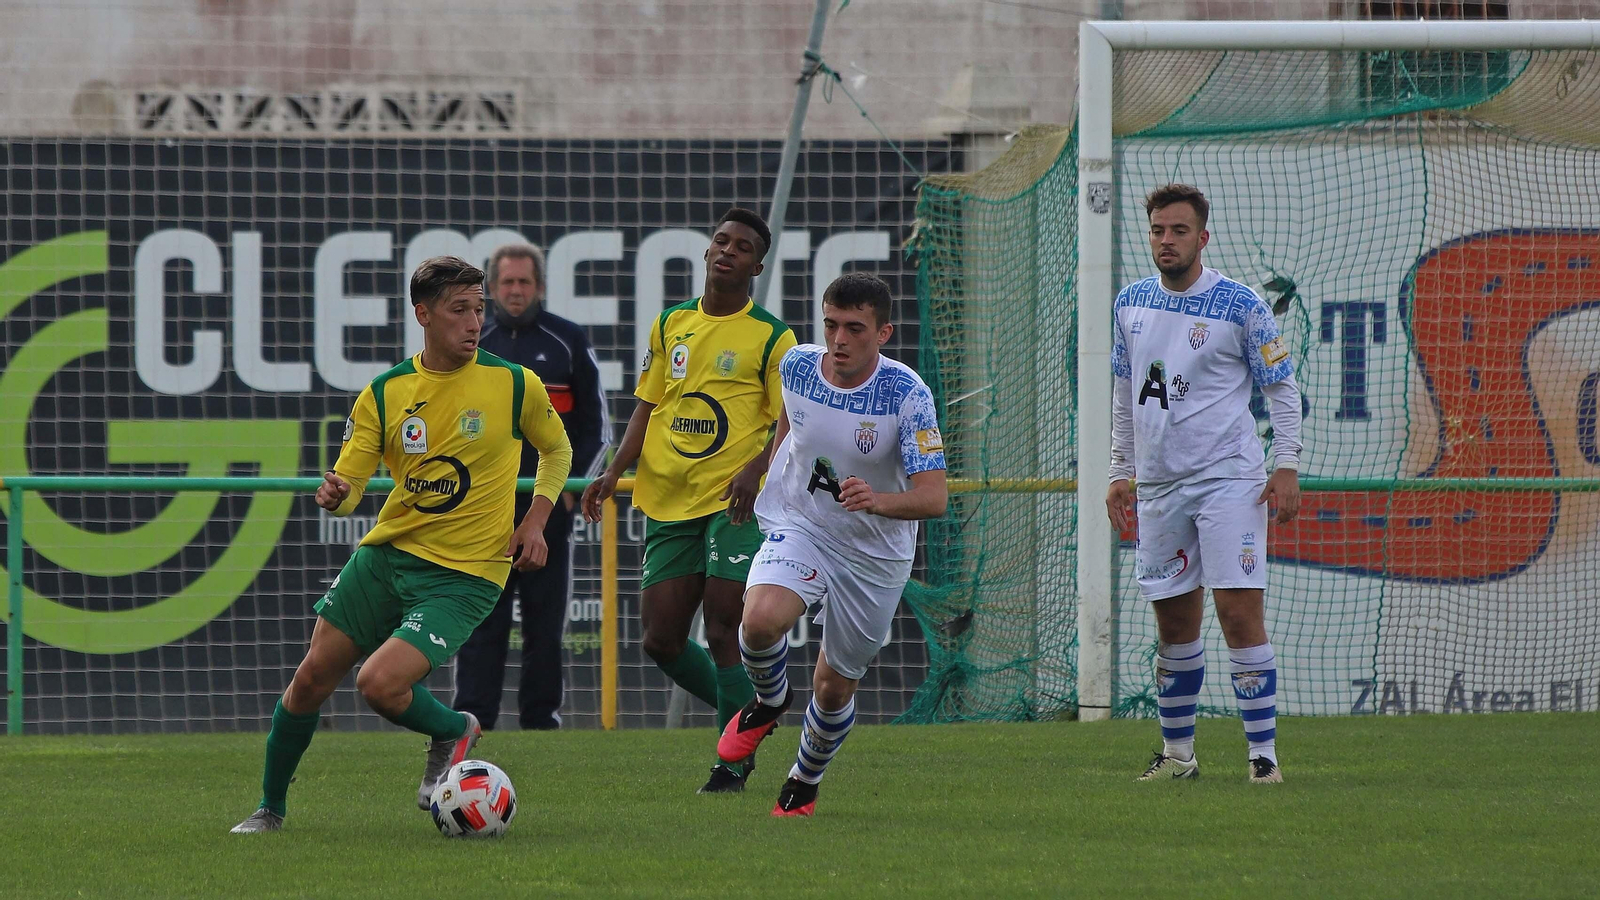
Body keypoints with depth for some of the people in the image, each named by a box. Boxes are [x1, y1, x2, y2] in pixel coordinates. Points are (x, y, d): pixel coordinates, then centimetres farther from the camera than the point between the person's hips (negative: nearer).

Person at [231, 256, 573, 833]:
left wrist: (536, 521, -1)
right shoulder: (384, 394, -1)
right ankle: (270, 807, 26)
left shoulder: (516, 385, -6)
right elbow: (349, 484, 0)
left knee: (380, 685, -21)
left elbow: (557, 449, 13)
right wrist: (335, 497, -24)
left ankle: (453, 732, 11)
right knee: (312, 678, 5)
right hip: (386, 553, 4)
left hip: (464, 574, -4)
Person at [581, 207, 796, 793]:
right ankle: (744, 714, 23)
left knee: (723, 633, -12)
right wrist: (614, 473, 5)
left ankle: (734, 761, 0)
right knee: (662, 640, 2)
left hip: (734, 502, -5)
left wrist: (754, 470, -23)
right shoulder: (671, 325, 13)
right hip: (669, 502, 5)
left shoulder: (772, 337, -1)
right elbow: (648, 407, 18)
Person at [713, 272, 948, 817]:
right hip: (798, 528, 1)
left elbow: (934, 497, -27)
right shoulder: (797, 365, -11)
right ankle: (769, 700, 5)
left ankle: (806, 781, 40)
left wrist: (878, 501, -46)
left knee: (835, 686, 9)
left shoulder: (907, 394, -22)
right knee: (761, 620, -29)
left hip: (876, 553, -1)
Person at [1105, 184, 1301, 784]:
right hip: (1158, 486, 5)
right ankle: (1177, 752, 19)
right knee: (1175, 626, 9)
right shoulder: (1132, 304, 9)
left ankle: (1263, 752, -9)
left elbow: (1281, 387, 0)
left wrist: (1286, 466, -8)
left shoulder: (1239, 306, -5)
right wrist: (1120, 472, 17)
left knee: (1240, 615, -12)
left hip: (1228, 481, -5)